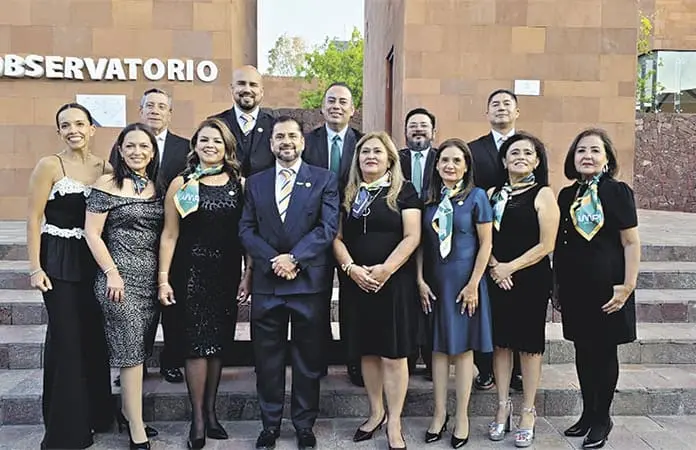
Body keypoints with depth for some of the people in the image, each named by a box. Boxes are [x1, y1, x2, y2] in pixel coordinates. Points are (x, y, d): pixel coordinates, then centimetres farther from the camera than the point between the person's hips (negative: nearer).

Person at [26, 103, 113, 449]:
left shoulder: (106, 169, 6)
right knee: (65, 338, 1)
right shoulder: (49, 166, -6)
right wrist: (35, 268, -13)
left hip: (95, 259, 4)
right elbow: (34, 219, -7)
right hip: (59, 259, -4)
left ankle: (95, 414, 28)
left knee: (95, 336, 11)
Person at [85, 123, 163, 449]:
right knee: (131, 352, -4)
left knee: (138, 350, 13)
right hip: (121, 277, -6)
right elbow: (92, 233, -8)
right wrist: (112, 274, -14)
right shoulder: (107, 184, -6)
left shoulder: (156, 187, 10)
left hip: (151, 277, 6)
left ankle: (128, 413, 30)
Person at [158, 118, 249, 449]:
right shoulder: (181, 184, -1)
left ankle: (210, 411, 25)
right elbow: (169, 234, -2)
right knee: (197, 343, -1)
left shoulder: (240, 183, 4)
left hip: (228, 273, 2)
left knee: (219, 342, 10)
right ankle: (198, 419, 13)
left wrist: (249, 273, -2)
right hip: (193, 270, -2)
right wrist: (164, 279, -6)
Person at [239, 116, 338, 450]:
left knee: (309, 359, 8)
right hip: (267, 283, 2)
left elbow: (328, 227, -7)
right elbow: (246, 230, 4)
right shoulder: (255, 183, 11)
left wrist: (294, 257, -16)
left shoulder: (325, 180, 3)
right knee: (268, 358, 10)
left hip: (310, 282, -2)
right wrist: (274, 260, -11)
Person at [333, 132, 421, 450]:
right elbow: (337, 238, 5)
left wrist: (385, 269, -18)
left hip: (394, 282, -3)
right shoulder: (347, 194, 10)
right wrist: (351, 268, -12)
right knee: (367, 351, 12)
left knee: (393, 354, 0)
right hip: (356, 283, 4)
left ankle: (394, 423, 12)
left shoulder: (403, 191, 0)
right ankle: (376, 413, 27)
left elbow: (412, 237, -8)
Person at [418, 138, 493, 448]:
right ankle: (439, 413, 22)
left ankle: (462, 417, 18)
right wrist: (420, 280, -2)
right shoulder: (429, 198, 5)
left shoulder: (476, 197, -5)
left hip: (463, 280, -3)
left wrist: (473, 284, -11)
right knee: (438, 347, 10)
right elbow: (421, 242, 6)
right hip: (433, 281, 3)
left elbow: (486, 244, -6)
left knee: (462, 347, 6)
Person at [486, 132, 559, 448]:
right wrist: (494, 267, -10)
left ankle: (528, 411, 20)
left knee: (529, 343, 6)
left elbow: (546, 245, -10)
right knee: (500, 341, 9)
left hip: (531, 279, -3)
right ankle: (503, 407, 24)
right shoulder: (493, 193, 8)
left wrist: (510, 267, -12)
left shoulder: (543, 194, -4)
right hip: (497, 278, 4)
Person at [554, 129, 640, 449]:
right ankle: (588, 413, 28)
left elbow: (631, 243, -8)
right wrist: (557, 284, 11)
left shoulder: (618, 192, -6)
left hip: (606, 287, -4)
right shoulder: (566, 195, 8)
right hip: (574, 287, 4)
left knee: (604, 352, 7)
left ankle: (602, 419, 23)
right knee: (583, 351, 13)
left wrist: (628, 286, -13)